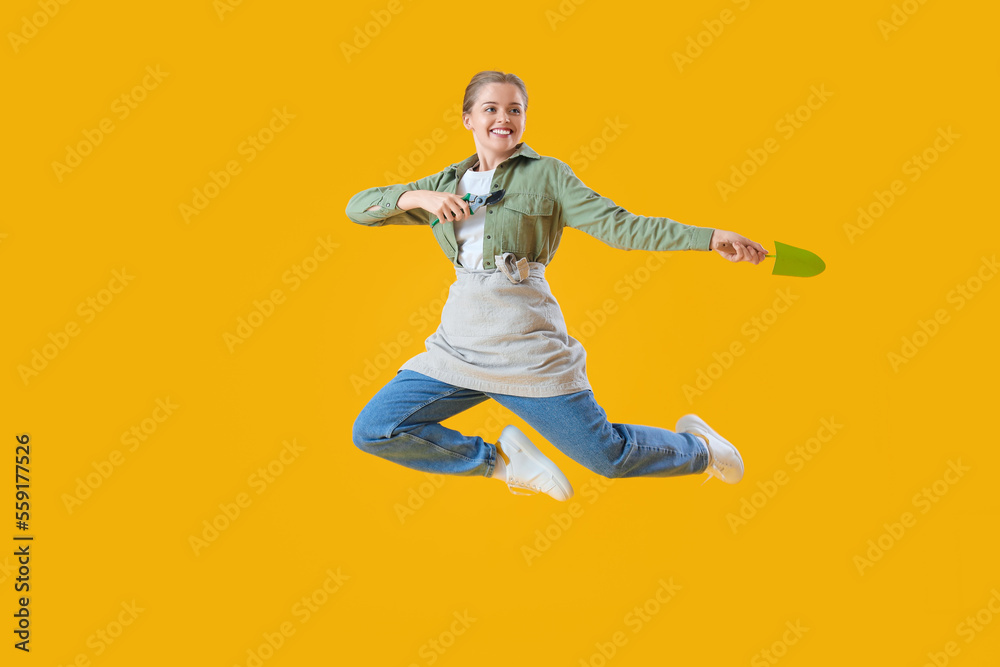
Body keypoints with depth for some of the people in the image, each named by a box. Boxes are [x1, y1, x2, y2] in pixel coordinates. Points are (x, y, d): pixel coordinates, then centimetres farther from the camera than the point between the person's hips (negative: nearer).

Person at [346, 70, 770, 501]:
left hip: (527, 348, -4)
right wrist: (419, 197, -8)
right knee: (372, 432, -5)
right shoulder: (445, 185, 13)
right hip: (458, 343, 4)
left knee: (610, 457, 0)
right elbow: (358, 207, 11)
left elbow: (619, 226, -5)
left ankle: (698, 447, 34)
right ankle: (503, 460, 9)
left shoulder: (546, 174, 4)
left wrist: (711, 237, -16)